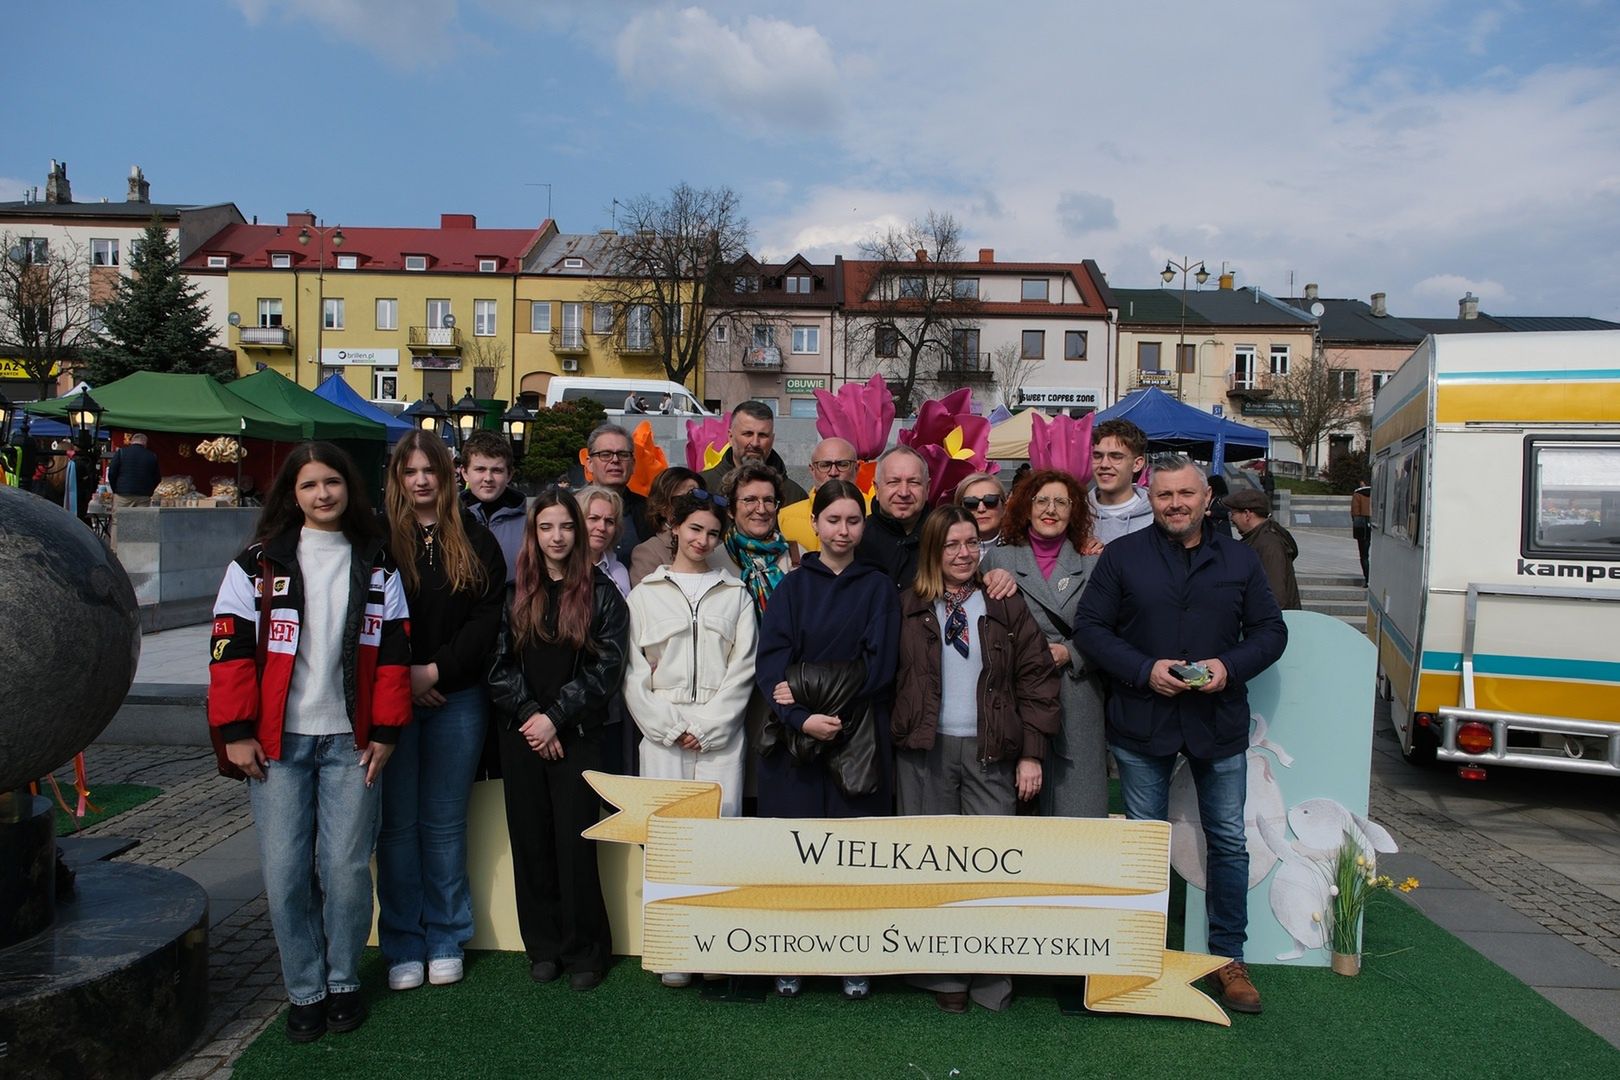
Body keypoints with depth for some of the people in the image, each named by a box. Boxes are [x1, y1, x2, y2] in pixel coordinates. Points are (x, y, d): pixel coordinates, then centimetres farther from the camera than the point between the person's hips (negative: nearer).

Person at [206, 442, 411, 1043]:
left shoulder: (377, 567, 7)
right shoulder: (258, 565, 3)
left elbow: (394, 652, 5)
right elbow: (231, 650, -1)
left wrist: (386, 732, 0)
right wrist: (235, 732, -7)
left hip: (351, 743, 1)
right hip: (277, 742, 0)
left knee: (346, 868, 2)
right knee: (285, 873, 3)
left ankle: (344, 981, 23)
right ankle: (304, 990, 21)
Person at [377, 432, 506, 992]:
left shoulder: (475, 538, 5)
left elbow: (489, 616, -1)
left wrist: (437, 669, -10)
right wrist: (401, 676, -10)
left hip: (458, 698, 1)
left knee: (445, 822, 8)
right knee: (397, 823, 5)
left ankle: (446, 940, 21)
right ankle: (403, 946, 18)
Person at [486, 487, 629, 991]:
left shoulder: (601, 594, 1)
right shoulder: (515, 594, 9)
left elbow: (605, 666, -5)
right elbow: (499, 664, 4)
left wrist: (555, 717, -11)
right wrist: (527, 714, -9)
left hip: (577, 735, -3)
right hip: (521, 735, 3)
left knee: (575, 841, -4)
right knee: (531, 840, 6)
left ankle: (585, 950, 10)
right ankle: (544, 946, 19)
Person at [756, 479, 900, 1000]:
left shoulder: (879, 588, 8)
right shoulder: (791, 587, 8)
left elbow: (878, 666, -3)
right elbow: (770, 664, -3)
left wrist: (810, 688, -13)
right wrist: (801, 718, -19)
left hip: (859, 737, 0)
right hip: (795, 736, 0)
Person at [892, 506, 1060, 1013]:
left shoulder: (1006, 606, 4)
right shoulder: (908, 607, 4)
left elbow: (1037, 677, 3)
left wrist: (1031, 752, -2)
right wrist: (896, 734, -7)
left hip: (990, 749, 0)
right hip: (925, 749, 1)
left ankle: (991, 975, 14)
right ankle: (945, 974, 19)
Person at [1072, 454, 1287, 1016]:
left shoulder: (1239, 559, 7)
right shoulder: (1121, 556, 1)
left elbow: (1271, 630, 8)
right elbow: (1088, 627, -3)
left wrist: (1230, 667, -11)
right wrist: (1144, 670, -15)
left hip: (1220, 723, 2)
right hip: (1142, 722, -1)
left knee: (1229, 842, 8)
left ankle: (1228, 957, 24)